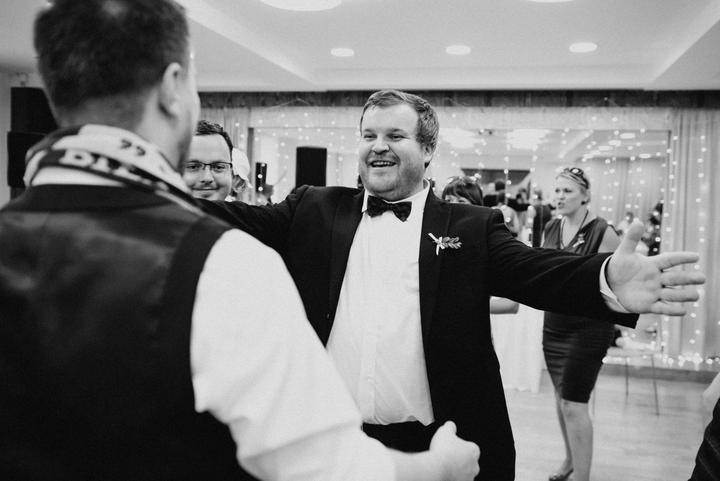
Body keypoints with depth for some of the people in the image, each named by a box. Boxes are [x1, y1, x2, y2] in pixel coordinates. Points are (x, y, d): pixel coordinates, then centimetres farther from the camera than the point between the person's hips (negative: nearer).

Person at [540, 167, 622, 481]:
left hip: (588, 327, -6)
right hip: (554, 323, 7)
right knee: (561, 396, 18)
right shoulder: (551, 228, 4)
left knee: (574, 404, -7)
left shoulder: (603, 232, -14)